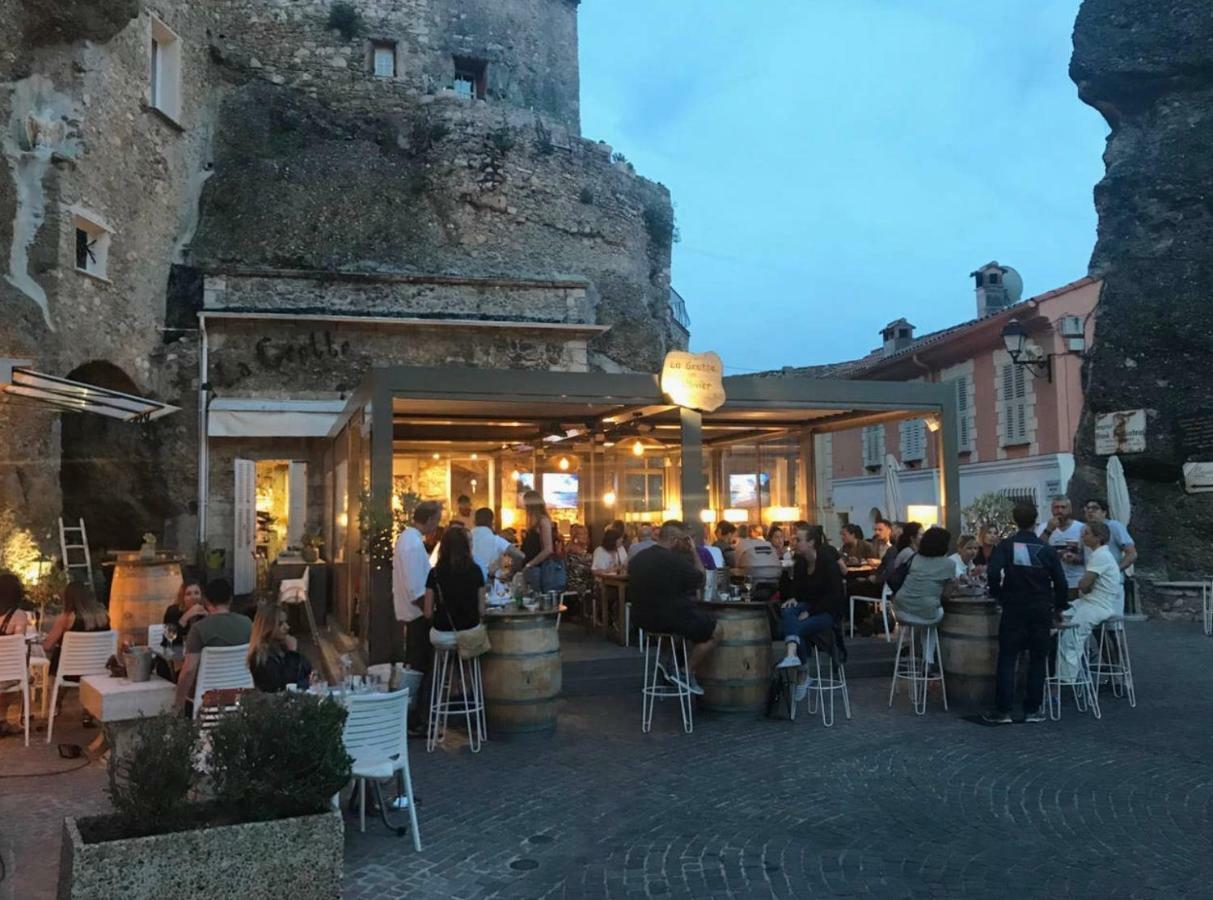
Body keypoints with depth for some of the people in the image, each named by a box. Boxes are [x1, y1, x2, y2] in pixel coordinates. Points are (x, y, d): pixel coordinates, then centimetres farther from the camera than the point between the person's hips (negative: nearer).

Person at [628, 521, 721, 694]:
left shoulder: (638, 558, 5)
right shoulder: (676, 560, -20)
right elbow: (700, 578, -5)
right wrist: (693, 550, 0)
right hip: (669, 619, -8)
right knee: (715, 630, 8)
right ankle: (687, 674, 7)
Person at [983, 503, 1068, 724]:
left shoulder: (1005, 546, -5)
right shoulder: (1047, 549, -1)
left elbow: (993, 573, -18)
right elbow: (1060, 581, 1)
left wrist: (998, 595, -2)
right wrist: (1059, 605, 15)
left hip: (1013, 609, -1)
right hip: (1041, 610, 1)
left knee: (1007, 659, 2)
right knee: (1037, 660, 10)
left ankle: (1002, 710, 0)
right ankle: (1033, 710, 13)